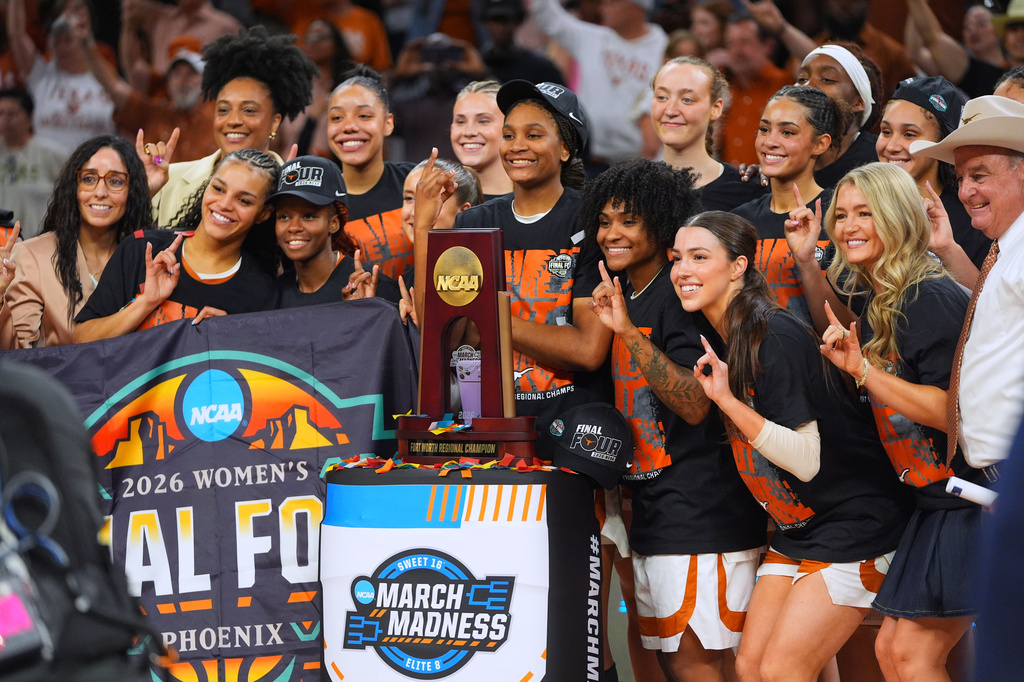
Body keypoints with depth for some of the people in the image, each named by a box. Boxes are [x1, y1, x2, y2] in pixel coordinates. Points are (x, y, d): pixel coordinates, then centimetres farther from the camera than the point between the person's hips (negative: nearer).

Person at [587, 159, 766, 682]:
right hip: (651, 514, 10)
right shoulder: (625, 299, 15)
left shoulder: (679, 296, -13)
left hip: (700, 513, -10)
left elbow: (695, 404, -24)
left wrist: (629, 332, -28)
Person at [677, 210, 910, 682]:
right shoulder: (721, 343, 6)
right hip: (796, 533, 9)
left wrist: (728, 400, -26)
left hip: (853, 527, -9)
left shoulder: (777, 339, -21)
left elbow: (806, 459, -23)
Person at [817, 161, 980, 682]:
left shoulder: (930, 301, -19)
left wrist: (862, 367, -23)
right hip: (935, 500, 10)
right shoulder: (871, 297, 9)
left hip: (973, 498, -10)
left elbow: (954, 410, -24)